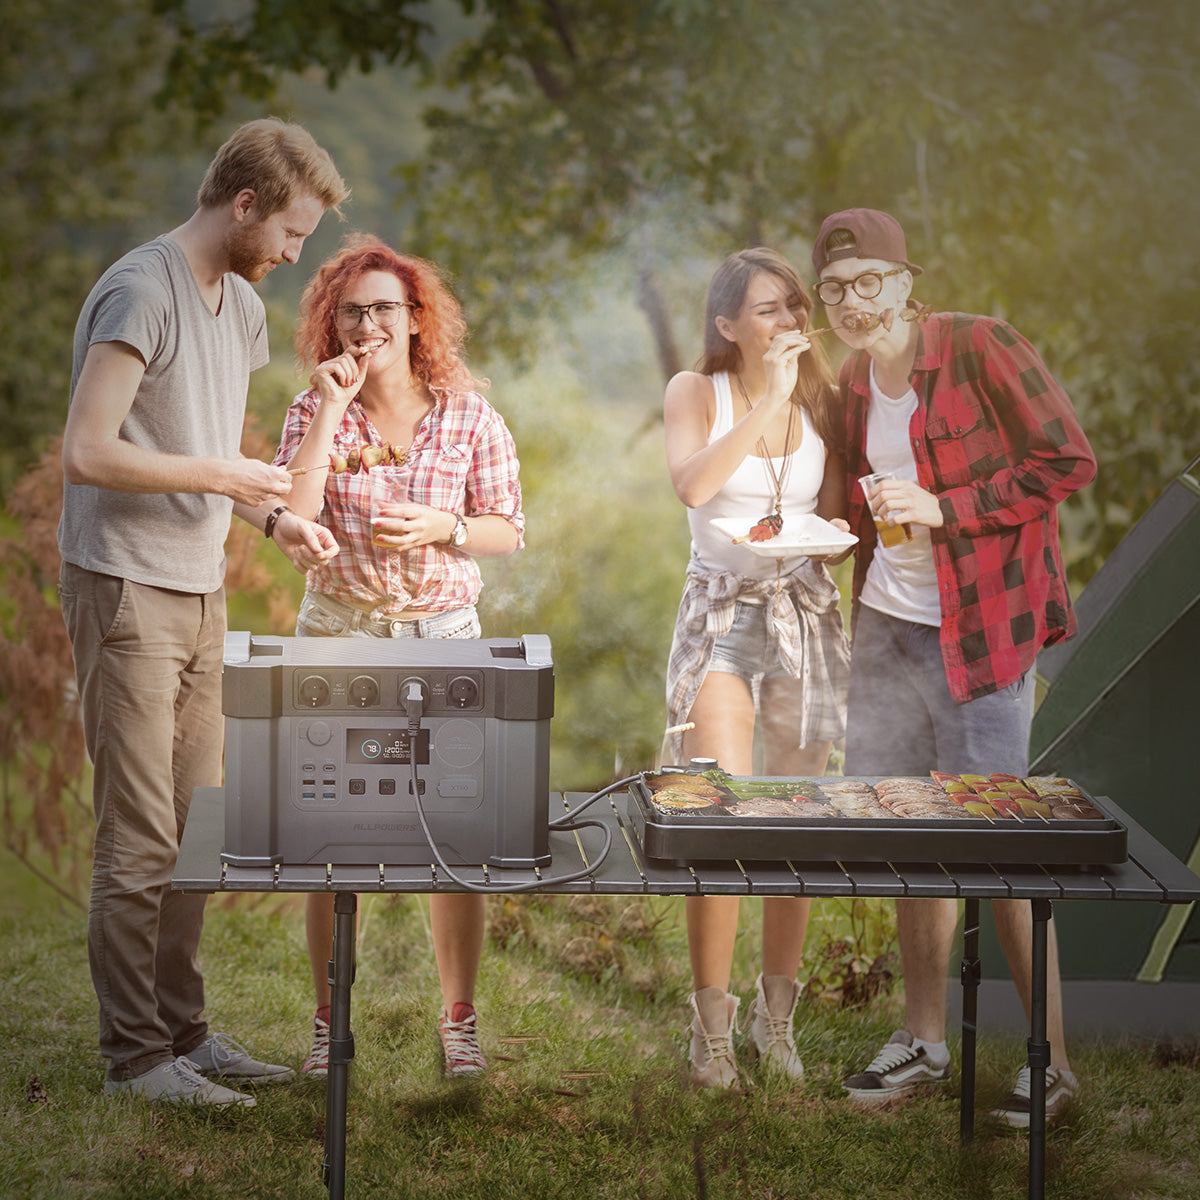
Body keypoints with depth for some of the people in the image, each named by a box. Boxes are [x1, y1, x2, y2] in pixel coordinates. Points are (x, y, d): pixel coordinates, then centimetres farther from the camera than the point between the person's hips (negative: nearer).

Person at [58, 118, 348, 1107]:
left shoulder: (243, 305, 14)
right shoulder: (142, 293, -15)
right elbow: (88, 453, -21)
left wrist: (272, 516, 7)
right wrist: (222, 476, -15)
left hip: (200, 592, 9)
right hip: (126, 590, -9)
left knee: (196, 829, 12)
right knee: (140, 838, -4)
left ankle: (182, 1032, 21)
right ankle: (136, 1055, 4)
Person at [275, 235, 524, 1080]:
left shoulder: (469, 414, 1)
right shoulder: (316, 411, 1)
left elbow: (510, 531, 5)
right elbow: (290, 521, -13)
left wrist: (442, 526, -14)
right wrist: (332, 410, -15)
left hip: (443, 635, 0)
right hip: (338, 631, 0)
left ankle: (460, 1021, 12)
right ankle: (330, 1025, 13)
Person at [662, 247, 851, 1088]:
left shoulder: (820, 398, 7)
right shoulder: (697, 394, -2)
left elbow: (840, 516, 13)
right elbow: (692, 483, -22)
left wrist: (809, 531, -9)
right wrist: (768, 400, -23)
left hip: (806, 614, 3)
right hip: (721, 613, -3)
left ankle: (777, 1018, 18)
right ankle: (713, 1027, -5)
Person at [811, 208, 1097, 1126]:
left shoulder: (980, 349, -11)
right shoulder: (854, 383, 10)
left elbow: (1068, 461, -13)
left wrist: (945, 508, -18)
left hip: (978, 629, -7)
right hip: (888, 625, 7)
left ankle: (1053, 1058, 5)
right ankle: (925, 1041, 22)